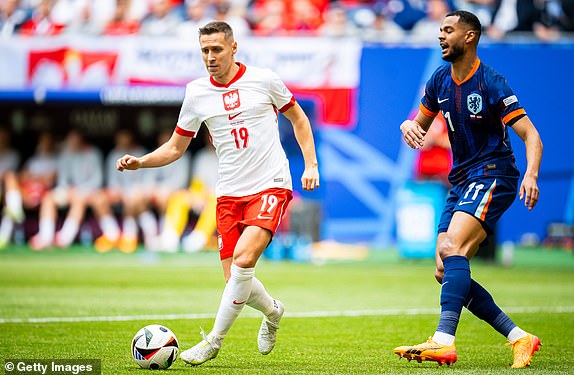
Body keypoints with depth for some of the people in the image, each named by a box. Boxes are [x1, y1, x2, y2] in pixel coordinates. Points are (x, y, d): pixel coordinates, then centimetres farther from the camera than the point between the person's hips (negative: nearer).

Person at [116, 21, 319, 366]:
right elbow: (176, 147, 11)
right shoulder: (197, 93, 3)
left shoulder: (263, 80, -2)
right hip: (230, 193, 3)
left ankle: (213, 342, -13)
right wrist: (140, 162, -5)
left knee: (243, 258, -24)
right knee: (236, 279, -3)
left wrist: (311, 165, 4)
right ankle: (273, 312, 31)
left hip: (271, 186, -3)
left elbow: (298, 118, 13)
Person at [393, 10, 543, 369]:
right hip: (462, 181, 8)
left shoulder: (491, 83, -12)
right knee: (445, 271, -1)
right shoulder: (440, 80, 9)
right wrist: (410, 126, -2)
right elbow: (421, 123, 23)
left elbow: (531, 136, -15)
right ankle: (519, 338, 5)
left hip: (493, 176, -8)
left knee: (453, 248, -28)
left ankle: (444, 342, -36)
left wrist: (531, 175, -34)